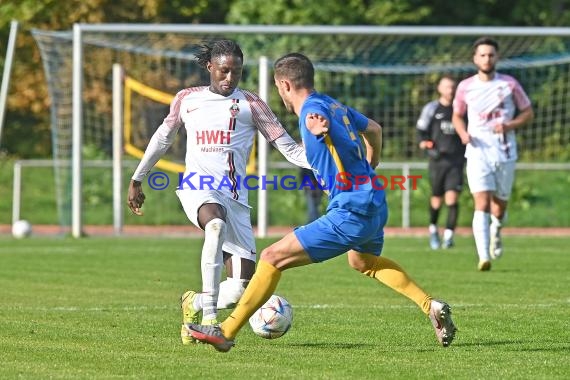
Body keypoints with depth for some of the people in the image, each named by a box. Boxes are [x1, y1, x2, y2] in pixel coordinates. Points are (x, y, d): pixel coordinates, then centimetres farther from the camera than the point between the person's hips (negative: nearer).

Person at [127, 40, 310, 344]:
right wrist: (136, 180, 30)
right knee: (216, 224, -40)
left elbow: (288, 148, 4)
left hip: (234, 196, 2)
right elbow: (163, 138, 29)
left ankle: (194, 303, 28)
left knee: (240, 288, -6)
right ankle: (209, 318, -41)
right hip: (197, 187, -1)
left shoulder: (250, 104, 9)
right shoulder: (187, 99, 14)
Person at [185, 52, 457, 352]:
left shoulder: (312, 109, -12)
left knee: (273, 257, -9)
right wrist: (370, 166, 44)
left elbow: (320, 120, -38)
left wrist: (318, 126, -55)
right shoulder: (334, 105, 14)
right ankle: (431, 307, 36)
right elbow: (373, 128, 32)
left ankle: (226, 332, -8)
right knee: (362, 261, 39)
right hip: (376, 205, 10)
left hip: (351, 213, -10)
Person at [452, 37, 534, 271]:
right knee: (482, 204, -18)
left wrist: (509, 125, -11)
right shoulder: (465, 87, 3)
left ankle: (496, 230, 44)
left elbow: (528, 113, 8)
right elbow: (457, 116, 17)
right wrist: (463, 133, -5)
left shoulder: (510, 84, 1)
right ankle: (484, 257, -23)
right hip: (478, 152, -1)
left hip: (505, 153, 1)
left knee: (499, 209, 8)